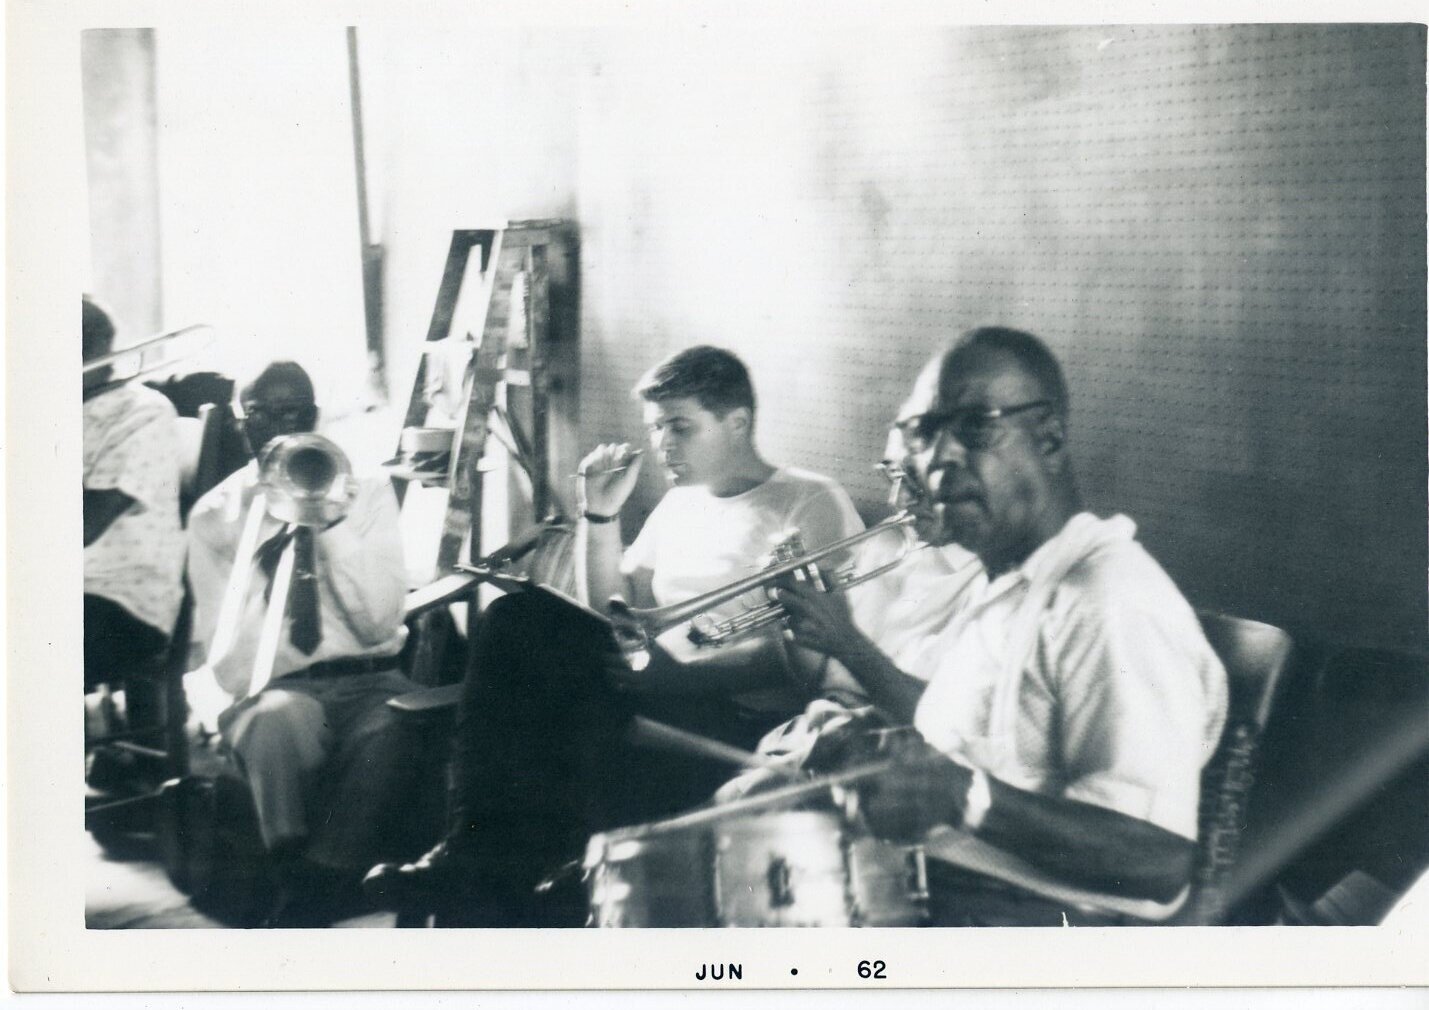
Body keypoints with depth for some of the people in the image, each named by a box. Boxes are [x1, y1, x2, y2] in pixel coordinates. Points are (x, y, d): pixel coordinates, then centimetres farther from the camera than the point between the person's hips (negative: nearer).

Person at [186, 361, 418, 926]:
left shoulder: (365, 491, 13)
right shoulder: (214, 516, 11)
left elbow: (380, 622, -1)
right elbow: (231, 670, 5)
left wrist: (332, 523, -8)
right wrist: (267, 575, -9)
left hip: (369, 681, 1)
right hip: (275, 689, -1)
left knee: (387, 737, -35)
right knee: (281, 721, -38)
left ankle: (299, 920, -25)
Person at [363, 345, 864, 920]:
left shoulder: (810, 504, 0)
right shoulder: (680, 505, 23)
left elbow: (795, 659, -11)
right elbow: (613, 614, 22)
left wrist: (675, 678, -23)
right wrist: (600, 515, 9)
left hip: (746, 720, -7)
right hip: (657, 696, 7)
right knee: (518, 617, -17)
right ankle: (478, 846, -22)